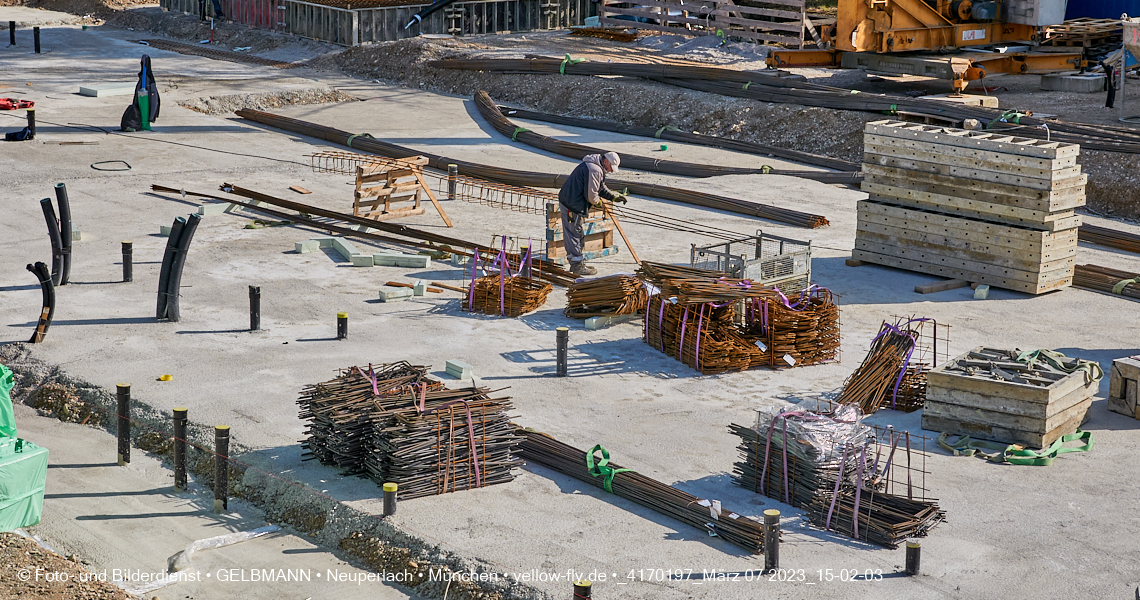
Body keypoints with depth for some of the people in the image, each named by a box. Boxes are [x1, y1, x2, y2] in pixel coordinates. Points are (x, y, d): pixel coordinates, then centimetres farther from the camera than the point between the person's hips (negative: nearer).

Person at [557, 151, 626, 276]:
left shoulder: (597, 168, 16)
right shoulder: (595, 170, -20)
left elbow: (601, 188, 27)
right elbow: (591, 194, -21)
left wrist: (614, 197, 18)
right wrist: (597, 201, -1)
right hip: (573, 207, -11)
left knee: (571, 234, 17)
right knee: (575, 234, -2)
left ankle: (576, 263, 28)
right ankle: (578, 266, 6)